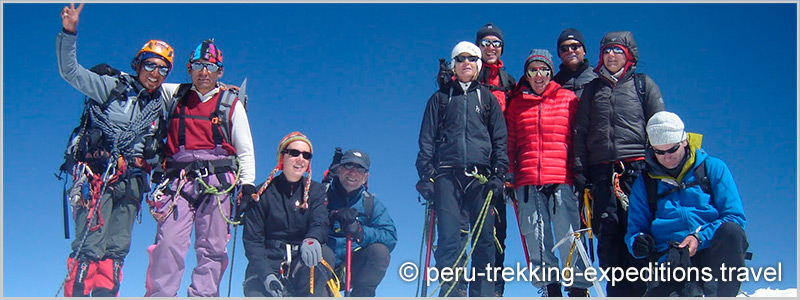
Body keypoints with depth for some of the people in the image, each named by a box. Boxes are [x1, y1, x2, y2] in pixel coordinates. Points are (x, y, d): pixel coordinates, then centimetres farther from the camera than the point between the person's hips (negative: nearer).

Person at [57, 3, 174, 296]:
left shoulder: (160, 107, 18)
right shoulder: (112, 87, 4)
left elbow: (156, 150, 29)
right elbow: (70, 71, -3)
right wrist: (69, 33, -14)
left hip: (131, 181, 5)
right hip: (98, 175, -5)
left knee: (117, 248, 1)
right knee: (91, 242, -15)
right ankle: (75, 293, -13)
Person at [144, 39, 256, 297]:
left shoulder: (231, 103, 13)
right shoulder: (175, 96, 17)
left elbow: (245, 150, 12)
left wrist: (248, 184, 3)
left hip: (216, 182, 0)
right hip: (179, 180, 1)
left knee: (212, 248, -2)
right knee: (169, 242, -12)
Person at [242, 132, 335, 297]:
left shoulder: (316, 191, 8)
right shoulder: (263, 193, 2)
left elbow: (320, 223, -10)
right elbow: (252, 240, -4)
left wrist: (311, 240, -36)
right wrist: (266, 275, -22)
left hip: (302, 266, 1)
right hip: (268, 263, -1)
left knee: (325, 253, -30)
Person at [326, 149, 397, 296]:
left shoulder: (371, 203, 10)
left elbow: (390, 237, -5)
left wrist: (360, 231, -22)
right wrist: (333, 216, -28)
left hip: (351, 270, 3)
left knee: (380, 251, -23)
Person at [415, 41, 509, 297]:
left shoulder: (488, 98, 18)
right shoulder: (440, 98, 17)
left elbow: (500, 140, 13)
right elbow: (427, 139, 12)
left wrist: (499, 173, -1)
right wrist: (425, 175, 0)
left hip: (481, 177, 1)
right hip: (447, 175, 0)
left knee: (484, 238, -3)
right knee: (449, 237, -10)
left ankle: (483, 293, 1)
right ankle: (452, 292, -8)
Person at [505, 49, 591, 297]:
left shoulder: (568, 99, 11)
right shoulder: (517, 103, 16)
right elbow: (509, 143, 17)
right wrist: (508, 176, 9)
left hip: (561, 180, -2)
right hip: (528, 182, 2)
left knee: (569, 236, -7)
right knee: (536, 239, 0)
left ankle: (578, 289, -2)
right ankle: (549, 289, 6)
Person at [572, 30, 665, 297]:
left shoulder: (643, 84, 14)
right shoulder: (592, 89, 20)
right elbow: (580, 132, 17)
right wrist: (579, 170, 6)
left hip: (637, 169, -2)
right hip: (602, 172, 2)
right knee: (607, 235, -4)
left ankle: (642, 291, -5)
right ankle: (618, 293, 0)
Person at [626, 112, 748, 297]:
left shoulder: (713, 167, 12)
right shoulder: (644, 182, 18)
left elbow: (735, 218, 4)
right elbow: (635, 230, 16)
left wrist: (700, 237, -14)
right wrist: (637, 242, -9)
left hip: (714, 254, 0)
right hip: (672, 261, 0)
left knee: (731, 231, -34)